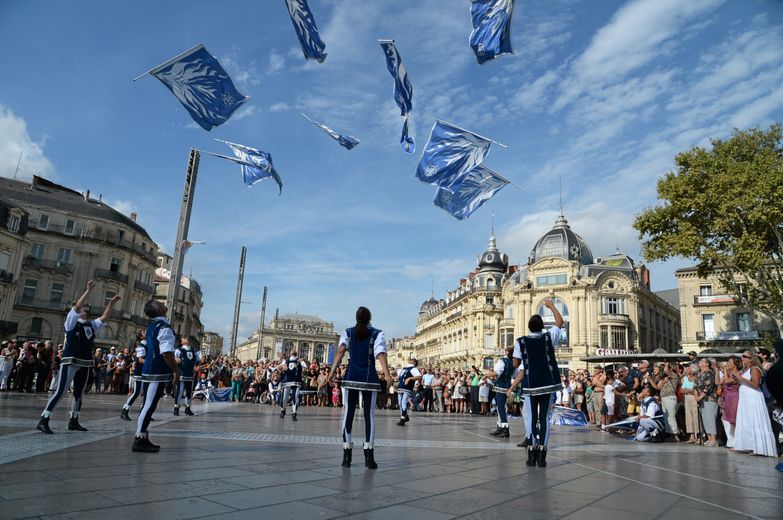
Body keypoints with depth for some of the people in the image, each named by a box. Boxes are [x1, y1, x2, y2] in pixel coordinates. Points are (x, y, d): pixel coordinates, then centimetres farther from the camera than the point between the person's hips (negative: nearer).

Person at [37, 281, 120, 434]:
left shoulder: (91, 325, 13)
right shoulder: (71, 322, -4)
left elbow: (104, 317, 17)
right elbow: (77, 306, -17)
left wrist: (111, 303, 7)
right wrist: (88, 290, -22)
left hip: (84, 364, 7)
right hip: (70, 362, -7)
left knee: (78, 393, 13)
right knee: (60, 392, -12)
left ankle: (73, 422, 22)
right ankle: (43, 421, -8)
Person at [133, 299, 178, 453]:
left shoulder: (152, 326, 15)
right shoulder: (164, 327, -15)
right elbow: (167, 353, -23)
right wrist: (175, 370, -15)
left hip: (151, 369, 10)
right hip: (158, 371, -10)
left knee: (149, 404, 13)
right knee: (150, 405, -6)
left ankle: (142, 438, 19)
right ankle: (139, 440, -2)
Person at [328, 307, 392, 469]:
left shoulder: (347, 332, 8)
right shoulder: (377, 333, 3)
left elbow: (340, 350, -7)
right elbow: (381, 354, -13)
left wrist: (333, 371, -13)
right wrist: (387, 375, -22)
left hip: (351, 377, 1)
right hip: (369, 378, -1)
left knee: (348, 414, 6)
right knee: (369, 415, 6)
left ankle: (346, 456, 6)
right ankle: (369, 456, 1)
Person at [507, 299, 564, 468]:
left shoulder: (521, 342, -4)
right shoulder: (548, 337, -1)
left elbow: (516, 363, 1)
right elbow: (560, 322, 14)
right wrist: (551, 306, 24)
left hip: (531, 385, -1)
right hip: (548, 384, 1)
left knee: (531, 418, 7)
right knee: (544, 418, 5)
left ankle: (532, 454, 5)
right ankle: (541, 455, 0)